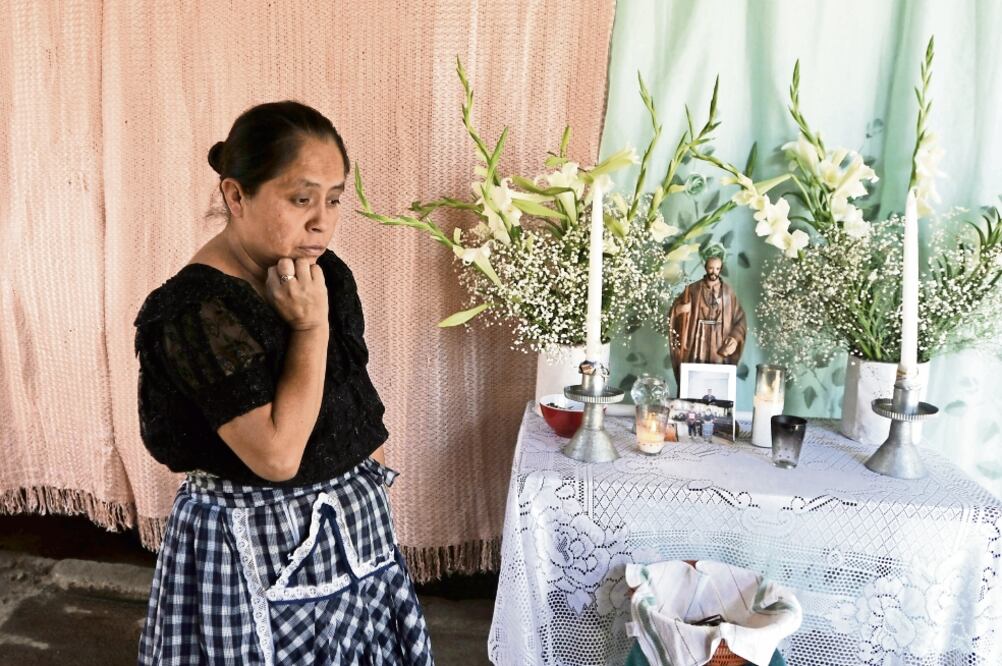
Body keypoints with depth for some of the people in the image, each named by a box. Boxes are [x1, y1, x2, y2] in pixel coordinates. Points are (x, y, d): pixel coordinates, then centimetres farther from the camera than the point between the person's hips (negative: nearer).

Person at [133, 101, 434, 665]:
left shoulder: (326, 274, 0)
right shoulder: (197, 310, -23)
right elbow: (277, 455, -28)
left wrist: (366, 491, 14)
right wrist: (310, 326, -26)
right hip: (256, 550, -6)